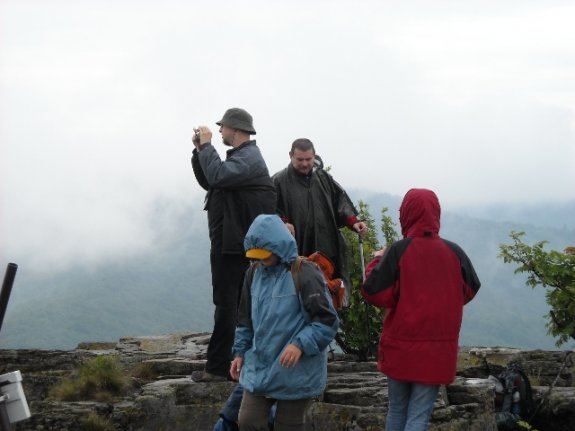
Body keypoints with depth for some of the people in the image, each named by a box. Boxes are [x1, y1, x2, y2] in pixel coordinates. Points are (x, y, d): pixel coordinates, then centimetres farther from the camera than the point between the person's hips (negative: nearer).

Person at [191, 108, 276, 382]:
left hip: (232, 244, -11)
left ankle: (219, 367, -9)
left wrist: (206, 145, -18)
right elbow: (208, 181, 20)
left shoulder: (248, 158, -14)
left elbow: (217, 176, -30)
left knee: (226, 303, -9)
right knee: (234, 303, 14)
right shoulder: (241, 156, 20)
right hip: (235, 242, 11)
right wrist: (200, 150, 8)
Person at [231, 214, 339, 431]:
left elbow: (328, 321, -16)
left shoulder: (304, 274, -14)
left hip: (295, 374, -6)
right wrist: (240, 352, 16)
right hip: (258, 368, 6)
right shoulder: (256, 274, 9)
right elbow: (246, 319, 20)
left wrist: (300, 344, -26)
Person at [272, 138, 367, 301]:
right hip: (296, 251, -4)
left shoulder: (324, 178, 17)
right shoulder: (279, 181, 3)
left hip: (328, 250, 4)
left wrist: (353, 221, -1)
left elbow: (341, 203, 16)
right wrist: (282, 223, -20)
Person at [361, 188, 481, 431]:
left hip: (400, 348, 0)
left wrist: (378, 262, 2)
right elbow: (470, 291, 12)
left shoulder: (399, 251, -11)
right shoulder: (454, 253, -3)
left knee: (397, 410, 16)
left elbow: (375, 294, -12)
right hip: (438, 351, 1)